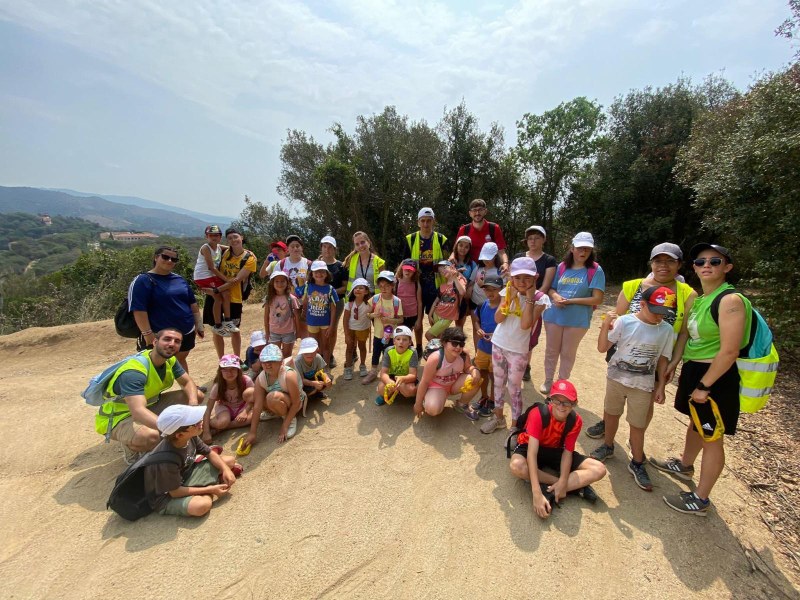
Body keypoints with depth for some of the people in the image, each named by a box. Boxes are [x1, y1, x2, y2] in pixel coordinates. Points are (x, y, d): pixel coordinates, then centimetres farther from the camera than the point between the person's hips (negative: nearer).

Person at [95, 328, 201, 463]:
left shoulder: (170, 360, -8)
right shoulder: (134, 371, -32)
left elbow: (188, 382, 1)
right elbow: (138, 412, -44)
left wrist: (193, 404, -23)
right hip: (118, 418, -7)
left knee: (197, 396, -3)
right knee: (151, 437, -39)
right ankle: (131, 448, -2)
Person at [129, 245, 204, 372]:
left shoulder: (180, 279, 10)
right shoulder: (143, 281, -11)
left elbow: (193, 304, 15)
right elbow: (139, 310, -17)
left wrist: (199, 324, 12)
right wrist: (148, 334, -21)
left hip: (186, 333, 6)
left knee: (180, 360, 20)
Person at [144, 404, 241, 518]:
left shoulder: (190, 436, -18)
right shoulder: (166, 461, -37)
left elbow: (210, 453, -2)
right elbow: (175, 492, -26)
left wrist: (225, 469, -17)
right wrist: (210, 489, -23)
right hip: (166, 497, -5)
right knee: (202, 505, -33)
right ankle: (207, 493, -4)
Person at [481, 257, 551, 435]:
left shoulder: (540, 298, -14)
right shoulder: (508, 292, -4)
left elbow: (525, 325, -25)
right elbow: (498, 319, -11)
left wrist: (529, 298, -24)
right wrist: (511, 298, -19)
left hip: (518, 350, -4)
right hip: (498, 344, 4)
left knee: (514, 388, 5)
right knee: (499, 382, 18)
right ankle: (498, 416, 37)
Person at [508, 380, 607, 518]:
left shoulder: (576, 421, -18)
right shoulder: (538, 414, -32)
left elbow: (567, 452, -14)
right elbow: (532, 453, -37)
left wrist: (562, 482, -31)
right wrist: (537, 493, -44)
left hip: (556, 451, 4)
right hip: (531, 446, -3)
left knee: (599, 470, -15)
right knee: (516, 466, -39)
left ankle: (550, 493, -24)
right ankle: (576, 486, -23)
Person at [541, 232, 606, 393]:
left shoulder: (595, 270, -8)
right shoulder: (562, 267, 3)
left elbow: (597, 299, -12)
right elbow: (551, 288, 11)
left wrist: (571, 301, -18)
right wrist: (555, 296, -13)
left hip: (577, 320, -3)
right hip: (554, 316, 3)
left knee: (568, 354, 13)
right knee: (551, 351, 14)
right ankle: (548, 381, 32)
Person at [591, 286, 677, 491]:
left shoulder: (666, 330, -7)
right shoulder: (624, 322, -15)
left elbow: (663, 360, 2)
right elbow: (602, 348, -15)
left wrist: (661, 387, 2)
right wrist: (605, 327, -31)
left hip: (643, 385, 1)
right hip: (616, 378, 0)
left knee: (638, 425, 9)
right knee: (612, 414, 18)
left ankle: (637, 464, 27)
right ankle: (608, 446, 41)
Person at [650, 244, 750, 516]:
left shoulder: (730, 300, -21)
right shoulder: (697, 298, 5)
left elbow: (729, 352, -24)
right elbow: (685, 332, 15)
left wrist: (704, 386, -19)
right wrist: (673, 363, 10)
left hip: (716, 376, -8)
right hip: (692, 369, 9)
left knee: (711, 438, 5)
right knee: (696, 423, 27)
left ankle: (700, 500, 20)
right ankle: (685, 465, 50)